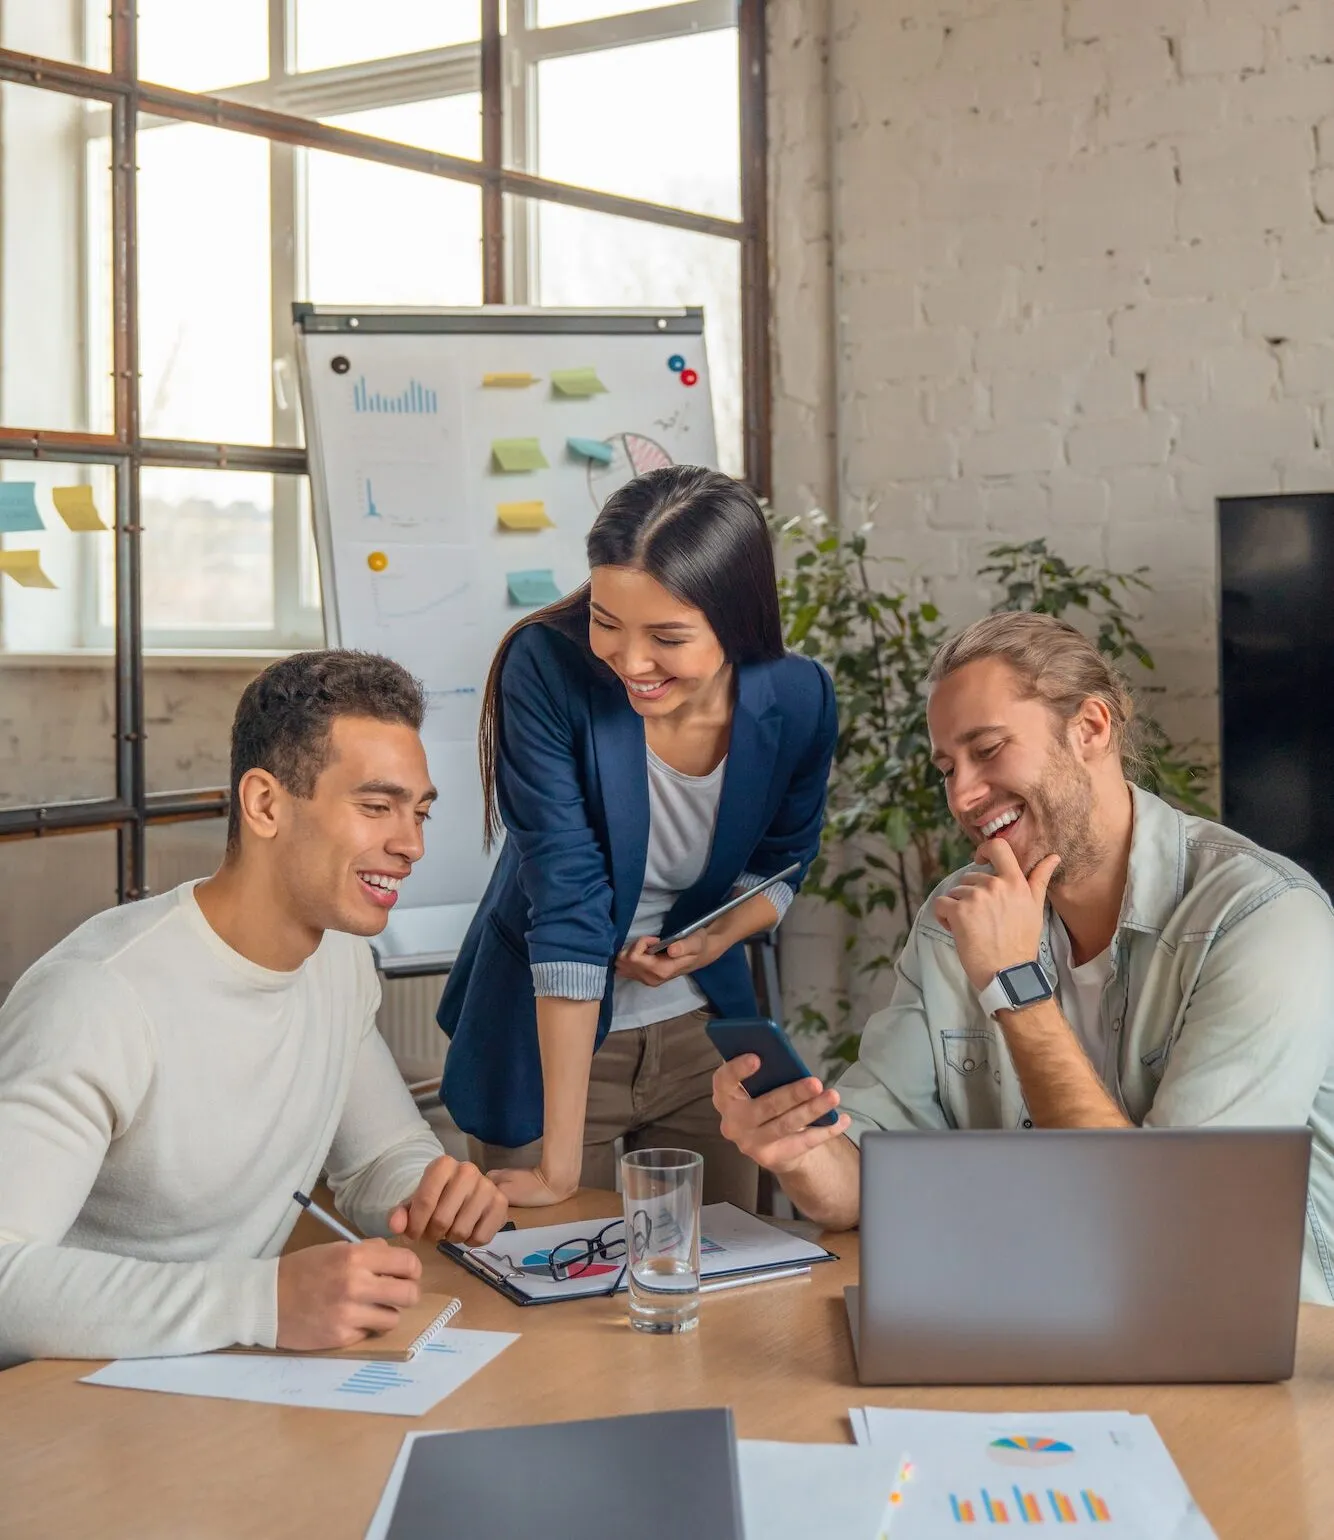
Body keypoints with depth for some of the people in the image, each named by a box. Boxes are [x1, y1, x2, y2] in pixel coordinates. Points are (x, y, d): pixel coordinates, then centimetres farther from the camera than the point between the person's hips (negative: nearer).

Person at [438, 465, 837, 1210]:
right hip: (548, 1035, -3)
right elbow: (566, 902, -29)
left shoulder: (799, 701, -15)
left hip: (701, 1031, 3)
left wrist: (717, 938, -18)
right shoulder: (548, 671, -26)